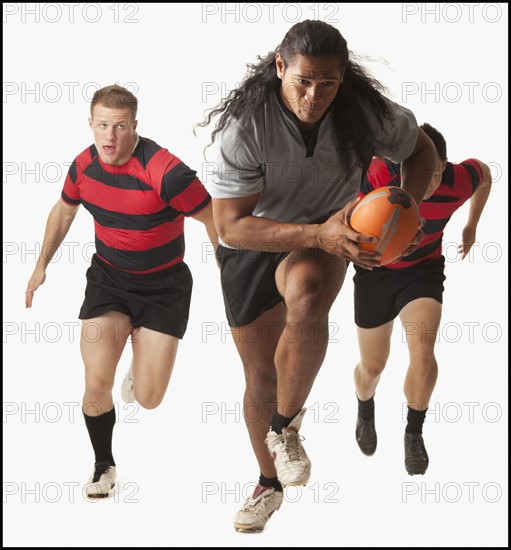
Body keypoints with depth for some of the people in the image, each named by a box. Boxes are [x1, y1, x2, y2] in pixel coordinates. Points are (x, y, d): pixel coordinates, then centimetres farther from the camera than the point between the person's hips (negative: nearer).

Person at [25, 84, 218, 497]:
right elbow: (63, 210, 15)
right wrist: (42, 266, 20)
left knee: (149, 399, -4)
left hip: (163, 285, -3)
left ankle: (145, 349, 33)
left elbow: (216, 220, -18)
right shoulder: (85, 165, -7)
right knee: (97, 384, -9)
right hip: (108, 277, 4)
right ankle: (104, 465, 17)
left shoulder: (164, 171, -26)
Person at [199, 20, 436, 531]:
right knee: (260, 376, 11)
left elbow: (422, 151, 1)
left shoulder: (365, 109, -19)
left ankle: (285, 426, -14)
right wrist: (319, 235, -40)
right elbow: (231, 225, -28)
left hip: (326, 237, 0)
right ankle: (269, 483, 39)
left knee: (305, 297, -37)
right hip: (252, 246, 0)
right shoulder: (245, 124, -27)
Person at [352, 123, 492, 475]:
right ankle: (365, 411, 51)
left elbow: (484, 173, 0)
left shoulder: (458, 182, -25)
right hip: (375, 270, 0)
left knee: (423, 349, -25)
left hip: (424, 270, 0)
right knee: (373, 365, 13)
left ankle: (414, 433, 0)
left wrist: (472, 226, 10)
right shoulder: (377, 175, -33)